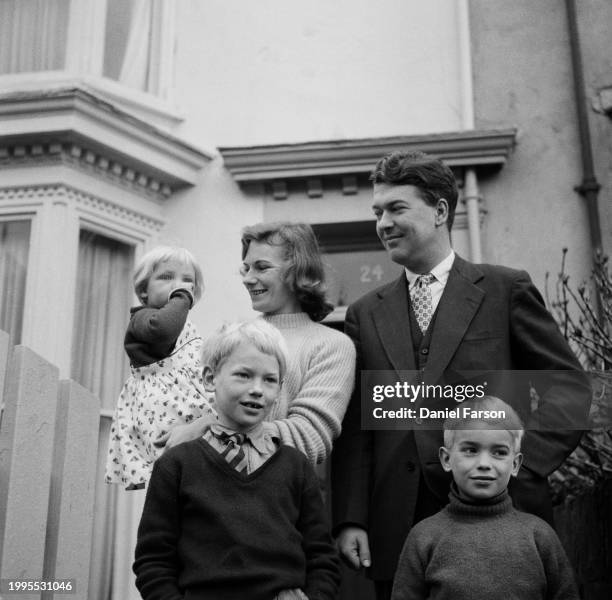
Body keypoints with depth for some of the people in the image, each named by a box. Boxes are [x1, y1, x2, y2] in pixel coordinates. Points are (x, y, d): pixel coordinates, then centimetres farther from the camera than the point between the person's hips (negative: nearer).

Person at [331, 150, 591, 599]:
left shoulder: (506, 289, 3)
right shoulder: (366, 313, 10)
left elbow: (569, 384, 0)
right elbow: (355, 427, 7)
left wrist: (522, 460, -14)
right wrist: (350, 519, -2)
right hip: (397, 530, 3)